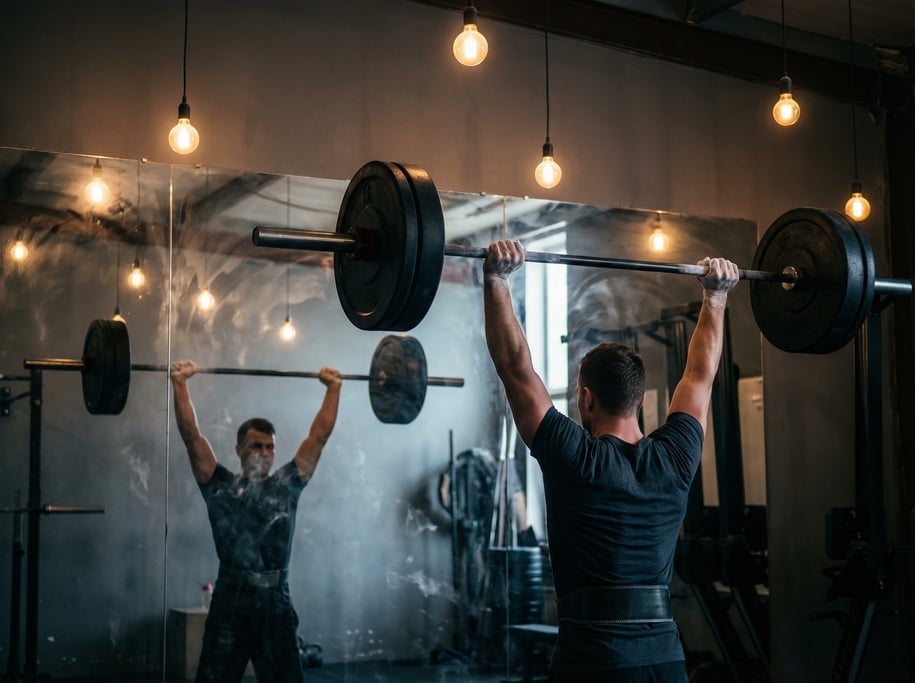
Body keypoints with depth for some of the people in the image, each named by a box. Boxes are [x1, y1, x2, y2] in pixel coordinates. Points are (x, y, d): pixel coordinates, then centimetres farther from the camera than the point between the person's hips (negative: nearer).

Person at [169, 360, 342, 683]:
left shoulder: (287, 485, 8)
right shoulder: (221, 486, 1)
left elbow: (319, 435, 9)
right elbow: (191, 434, -6)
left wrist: (333, 386, 10)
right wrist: (180, 381, -9)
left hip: (277, 607, 3)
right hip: (232, 606, -3)